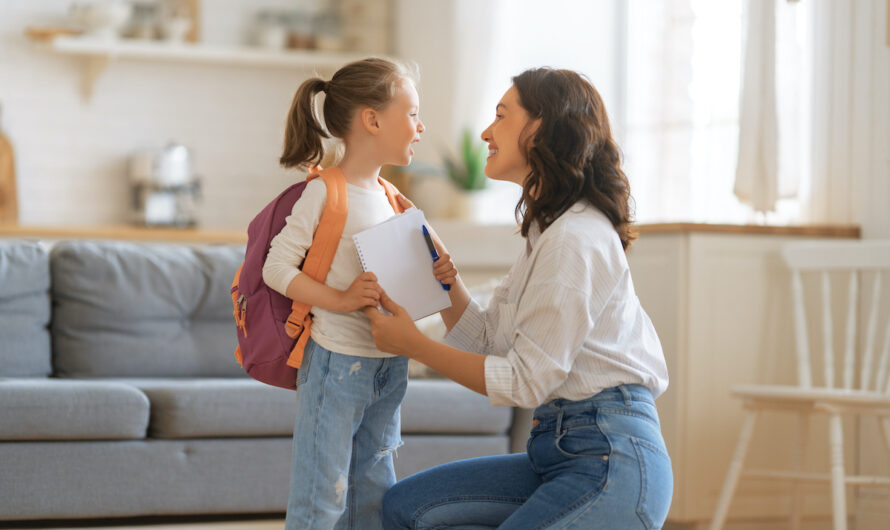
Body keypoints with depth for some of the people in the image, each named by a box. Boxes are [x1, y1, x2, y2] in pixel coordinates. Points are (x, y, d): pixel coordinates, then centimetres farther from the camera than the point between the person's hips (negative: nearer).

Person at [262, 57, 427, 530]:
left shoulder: (385, 194, 10)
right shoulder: (325, 193, -14)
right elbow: (276, 268, -16)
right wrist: (340, 299, -25)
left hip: (389, 364, 8)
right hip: (337, 362, -8)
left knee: (375, 491, 15)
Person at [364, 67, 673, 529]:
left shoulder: (576, 241, -16)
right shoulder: (547, 232, 17)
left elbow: (525, 382, -15)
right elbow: (488, 344, 16)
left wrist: (414, 345, -9)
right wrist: (445, 277, 2)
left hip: (613, 461, -10)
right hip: (561, 448, 10)